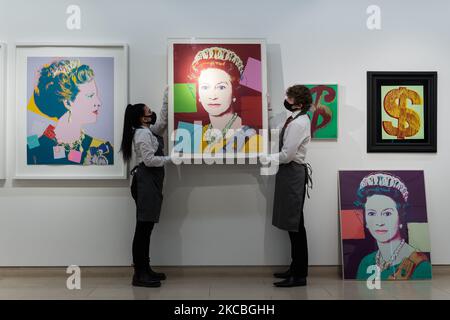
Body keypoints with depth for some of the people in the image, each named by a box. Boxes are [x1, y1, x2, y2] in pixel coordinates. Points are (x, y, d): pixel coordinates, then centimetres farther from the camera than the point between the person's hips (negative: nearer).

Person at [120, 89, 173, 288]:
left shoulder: (150, 130, 17)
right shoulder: (143, 134, -12)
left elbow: (162, 120, 24)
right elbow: (149, 160, -19)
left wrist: (167, 97, 21)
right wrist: (171, 158, -10)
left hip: (151, 182, 11)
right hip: (145, 182, -11)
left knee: (146, 228, 11)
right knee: (143, 228, -9)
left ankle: (145, 270, 18)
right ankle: (139, 275, -4)